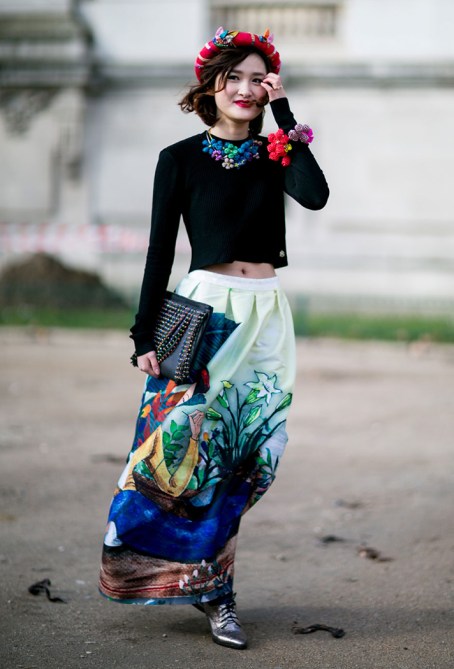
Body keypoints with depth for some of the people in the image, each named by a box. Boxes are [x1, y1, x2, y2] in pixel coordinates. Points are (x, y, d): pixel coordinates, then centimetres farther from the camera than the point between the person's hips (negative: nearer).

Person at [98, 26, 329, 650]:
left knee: (242, 454, 3)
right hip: (204, 308, -3)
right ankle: (211, 591, 6)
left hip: (266, 315, 3)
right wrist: (145, 335, -6)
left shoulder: (273, 154, 9)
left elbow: (315, 195, -13)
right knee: (190, 442, -7)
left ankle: (215, 594, 12)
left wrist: (283, 112, -8)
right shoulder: (181, 158, 1)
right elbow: (160, 249, 0)